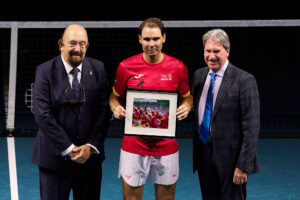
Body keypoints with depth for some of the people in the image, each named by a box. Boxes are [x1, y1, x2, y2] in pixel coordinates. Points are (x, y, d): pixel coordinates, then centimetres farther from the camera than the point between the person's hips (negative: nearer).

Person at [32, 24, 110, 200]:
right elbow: (43, 115, -12)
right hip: (55, 156, -2)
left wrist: (91, 146, -9)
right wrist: (68, 148, -15)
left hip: (90, 155, 2)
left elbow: (104, 110, 0)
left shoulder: (98, 69, 1)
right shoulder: (45, 71, -6)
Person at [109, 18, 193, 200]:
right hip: (133, 146, -1)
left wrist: (186, 107, -9)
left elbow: (187, 97, 12)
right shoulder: (126, 67, -2)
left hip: (167, 147, 1)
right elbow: (115, 97, 11)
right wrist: (116, 108, -10)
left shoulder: (178, 67, 0)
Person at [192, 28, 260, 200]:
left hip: (230, 157, -5)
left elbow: (251, 128, -14)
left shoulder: (244, 80, -13)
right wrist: (193, 152, 7)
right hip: (203, 155, 6)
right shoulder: (199, 75, 7)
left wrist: (244, 165, -17)